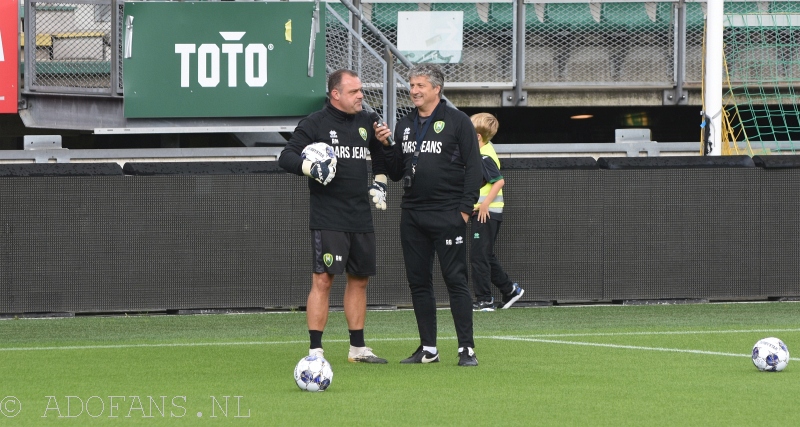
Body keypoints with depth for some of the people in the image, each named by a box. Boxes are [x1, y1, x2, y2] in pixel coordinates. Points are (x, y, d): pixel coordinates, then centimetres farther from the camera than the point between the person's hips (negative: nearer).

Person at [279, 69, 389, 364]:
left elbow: (380, 152, 31)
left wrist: (379, 181, 20)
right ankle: (315, 351, -9)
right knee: (322, 280, -10)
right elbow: (286, 157, -8)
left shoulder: (365, 122, 13)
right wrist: (311, 168, -24)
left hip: (361, 217, 6)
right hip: (327, 218, -6)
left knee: (359, 279, 11)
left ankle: (358, 348, 21)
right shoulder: (315, 124, -5)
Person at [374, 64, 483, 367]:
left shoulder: (457, 122, -2)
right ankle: (428, 348, 13)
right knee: (418, 282, 7)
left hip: (447, 215, -6)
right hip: (412, 214, 6)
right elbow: (395, 174, 17)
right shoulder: (404, 126, 15)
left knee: (456, 279, -7)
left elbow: (473, 166, -5)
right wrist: (385, 147, 0)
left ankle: (467, 349, -6)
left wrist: (465, 208, -11)